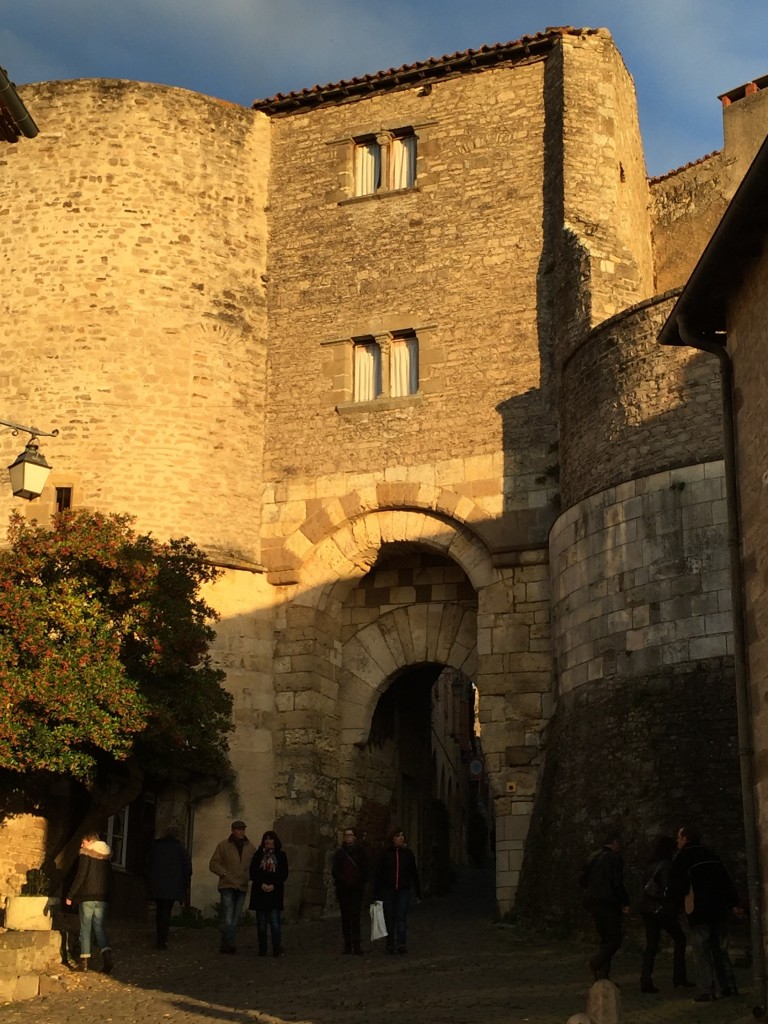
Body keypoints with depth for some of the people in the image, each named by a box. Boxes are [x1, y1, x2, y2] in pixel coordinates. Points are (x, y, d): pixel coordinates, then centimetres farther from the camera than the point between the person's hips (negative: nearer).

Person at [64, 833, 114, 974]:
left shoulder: (86, 854, -7)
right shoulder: (106, 856, 12)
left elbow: (80, 876, -13)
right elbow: (109, 878, 14)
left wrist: (70, 896, -9)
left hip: (87, 897, -5)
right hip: (102, 898, 5)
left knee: (85, 928, 4)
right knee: (100, 928, 7)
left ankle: (85, 960, 3)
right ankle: (107, 955, -13)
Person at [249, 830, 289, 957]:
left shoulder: (281, 855, 7)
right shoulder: (258, 855, 9)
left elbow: (284, 874, 2)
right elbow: (253, 872, 3)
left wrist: (273, 885, -11)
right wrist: (261, 884, -11)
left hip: (275, 892, -2)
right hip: (260, 892, 2)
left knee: (274, 922, -9)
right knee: (261, 923, 3)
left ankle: (277, 949, -9)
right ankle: (262, 950, 7)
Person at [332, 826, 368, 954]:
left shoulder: (361, 851, 6)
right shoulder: (340, 852, 8)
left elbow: (365, 869, 5)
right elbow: (334, 870, 6)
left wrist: (358, 881, -6)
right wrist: (344, 881, -7)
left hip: (357, 887, -2)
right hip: (343, 888, 2)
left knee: (355, 915, -9)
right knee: (345, 916, 2)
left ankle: (356, 945, -11)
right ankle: (347, 944, 5)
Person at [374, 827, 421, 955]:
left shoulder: (408, 853, 3)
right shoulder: (385, 853, -2)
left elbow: (414, 873, 9)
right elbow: (379, 873, -1)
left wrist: (418, 892, 9)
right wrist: (376, 893, -5)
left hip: (404, 890, 0)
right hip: (388, 890, 0)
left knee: (401, 917, -7)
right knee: (389, 917, 6)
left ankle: (401, 943, -12)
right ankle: (390, 943, 16)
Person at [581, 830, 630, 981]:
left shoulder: (594, 857, 13)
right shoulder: (615, 858, -9)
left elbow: (583, 880, 14)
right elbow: (618, 883, -15)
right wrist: (625, 903, -7)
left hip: (592, 902, 7)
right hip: (608, 902, -7)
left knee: (605, 939, 12)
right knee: (615, 938, -1)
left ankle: (602, 976, 4)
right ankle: (596, 962, -22)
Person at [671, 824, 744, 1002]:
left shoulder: (682, 859, -5)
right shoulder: (711, 855, 13)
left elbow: (679, 888, -7)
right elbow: (727, 881, 12)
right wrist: (734, 904, 13)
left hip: (698, 912, -6)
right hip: (718, 909, 6)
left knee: (702, 952, -3)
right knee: (720, 949, 14)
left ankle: (707, 991, -7)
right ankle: (729, 986, 13)